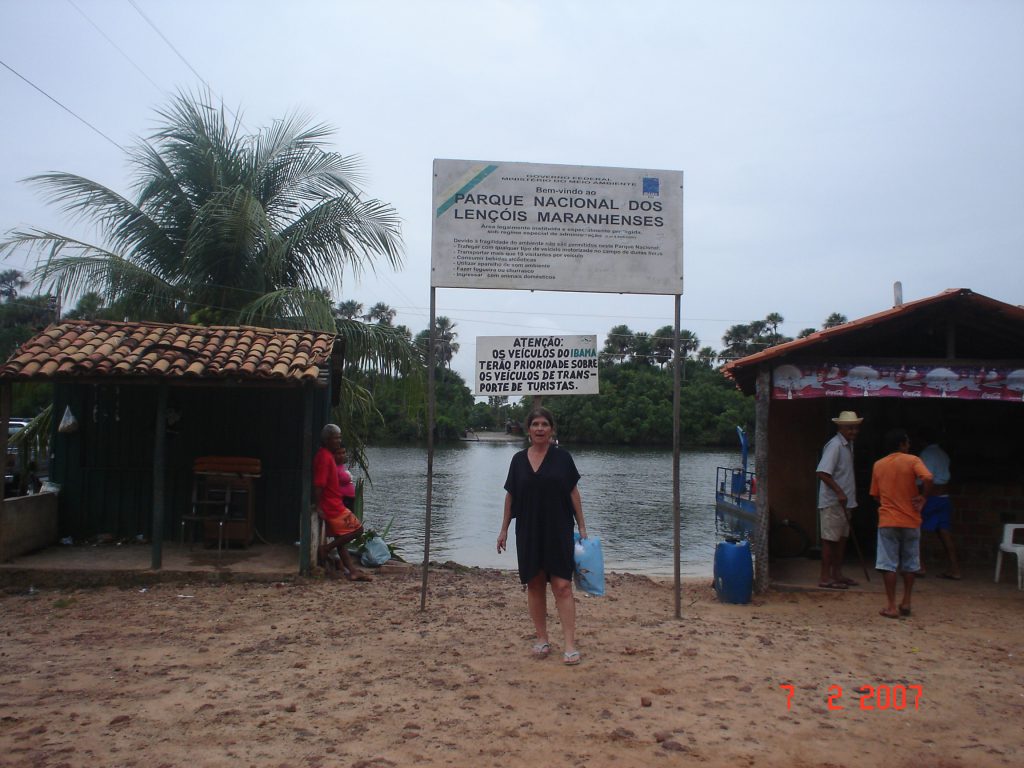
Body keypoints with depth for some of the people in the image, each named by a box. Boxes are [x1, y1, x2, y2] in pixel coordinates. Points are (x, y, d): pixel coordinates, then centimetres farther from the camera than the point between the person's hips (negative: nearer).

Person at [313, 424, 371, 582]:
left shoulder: (328, 456, 14)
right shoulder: (324, 457, -17)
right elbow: (318, 484, -23)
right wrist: (318, 507, -24)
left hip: (334, 505, 10)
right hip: (332, 506, -10)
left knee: (341, 539, 9)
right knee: (357, 528, -4)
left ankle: (353, 571, 12)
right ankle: (326, 548, -3)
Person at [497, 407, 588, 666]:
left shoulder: (562, 457, -1)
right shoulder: (519, 460, 5)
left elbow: (573, 492, 2)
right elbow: (510, 495, 10)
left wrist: (582, 527, -1)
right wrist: (504, 529, 9)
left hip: (559, 531, -2)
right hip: (528, 532, 3)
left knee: (562, 586, -6)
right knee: (535, 585, 9)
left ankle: (570, 644, -4)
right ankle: (542, 639, 20)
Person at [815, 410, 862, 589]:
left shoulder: (849, 444, 12)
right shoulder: (834, 445, -18)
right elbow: (822, 472, -27)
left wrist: (851, 498, 19)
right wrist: (839, 492, -27)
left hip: (844, 501, 9)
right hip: (832, 502, -9)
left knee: (842, 537, 15)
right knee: (830, 539, -3)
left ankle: (837, 574, 25)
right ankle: (825, 577, 3)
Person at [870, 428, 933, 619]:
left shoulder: (878, 465, 5)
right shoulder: (912, 460, -5)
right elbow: (927, 478, -24)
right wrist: (922, 497, -9)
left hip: (887, 521, 1)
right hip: (910, 520, -1)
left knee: (888, 565, 1)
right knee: (909, 564, 15)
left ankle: (892, 607, -1)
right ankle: (906, 603, 21)